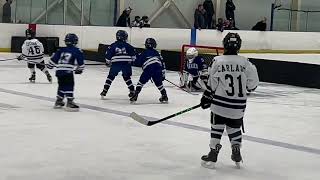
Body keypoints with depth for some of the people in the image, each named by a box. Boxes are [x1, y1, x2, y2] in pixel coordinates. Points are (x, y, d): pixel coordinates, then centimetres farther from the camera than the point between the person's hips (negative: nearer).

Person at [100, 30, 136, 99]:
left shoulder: (113, 45, 10)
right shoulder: (127, 45, 11)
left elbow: (108, 55, 7)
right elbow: (133, 54, 9)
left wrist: (108, 62, 24)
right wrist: (131, 61, 26)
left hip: (116, 64, -1)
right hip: (126, 64, 1)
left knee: (110, 77, 12)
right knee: (127, 77, 19)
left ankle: (104, 91, 4)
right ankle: (132, 91, 14)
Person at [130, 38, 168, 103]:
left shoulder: (144, 53, 20)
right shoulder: (156, 53, 27)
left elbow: (137, 63, 20)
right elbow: (162, 63, 22)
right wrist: (163, 74, 25)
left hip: (148, 69, -3)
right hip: (158, 69, 3)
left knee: (141, 82, 10)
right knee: (159, 83, 18)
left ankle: (135, 95, 2)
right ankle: (164, 96, 14)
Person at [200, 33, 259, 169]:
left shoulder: (218, 61, -9)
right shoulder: (245, 63, -5)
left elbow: (212, 84, -4)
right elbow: (253, 82, 0)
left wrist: (206, 98, 9)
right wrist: (247, 88, 23)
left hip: (220, 103, -2)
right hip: (238, 105, 2)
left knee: (217, 127, 9)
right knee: (235, 127, 18)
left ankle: (212, 156, 8)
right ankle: (236, 155, 17)